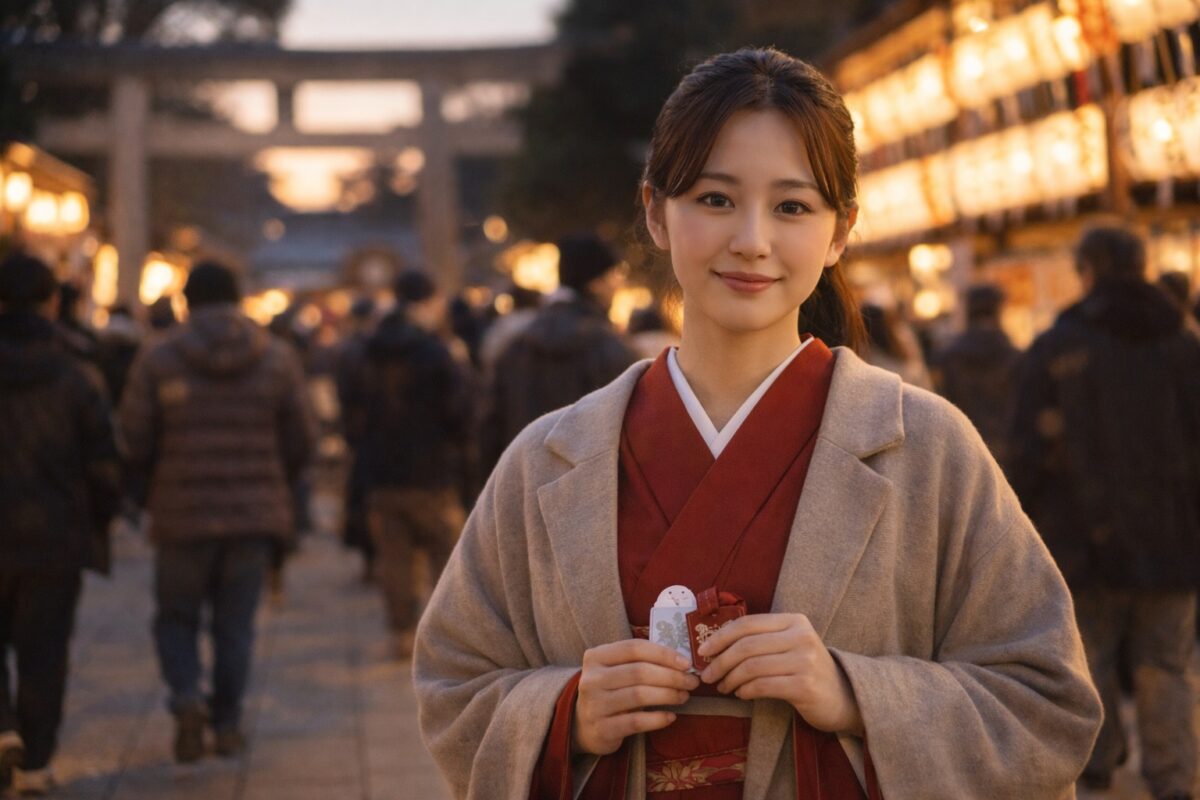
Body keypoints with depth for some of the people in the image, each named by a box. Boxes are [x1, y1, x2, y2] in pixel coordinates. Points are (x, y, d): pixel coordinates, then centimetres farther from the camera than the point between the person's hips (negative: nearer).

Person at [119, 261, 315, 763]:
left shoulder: (158, 357, -4)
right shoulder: (276, 358, 1)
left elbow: (134, 440, -5)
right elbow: (300, 442, 2)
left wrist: (151, 493, 13)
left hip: (182, 515, -1)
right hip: (253, 514, 1)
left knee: (176, 617, 12)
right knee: (235, 624, 11)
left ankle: (186, 696, -11)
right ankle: (228, 723, 11)